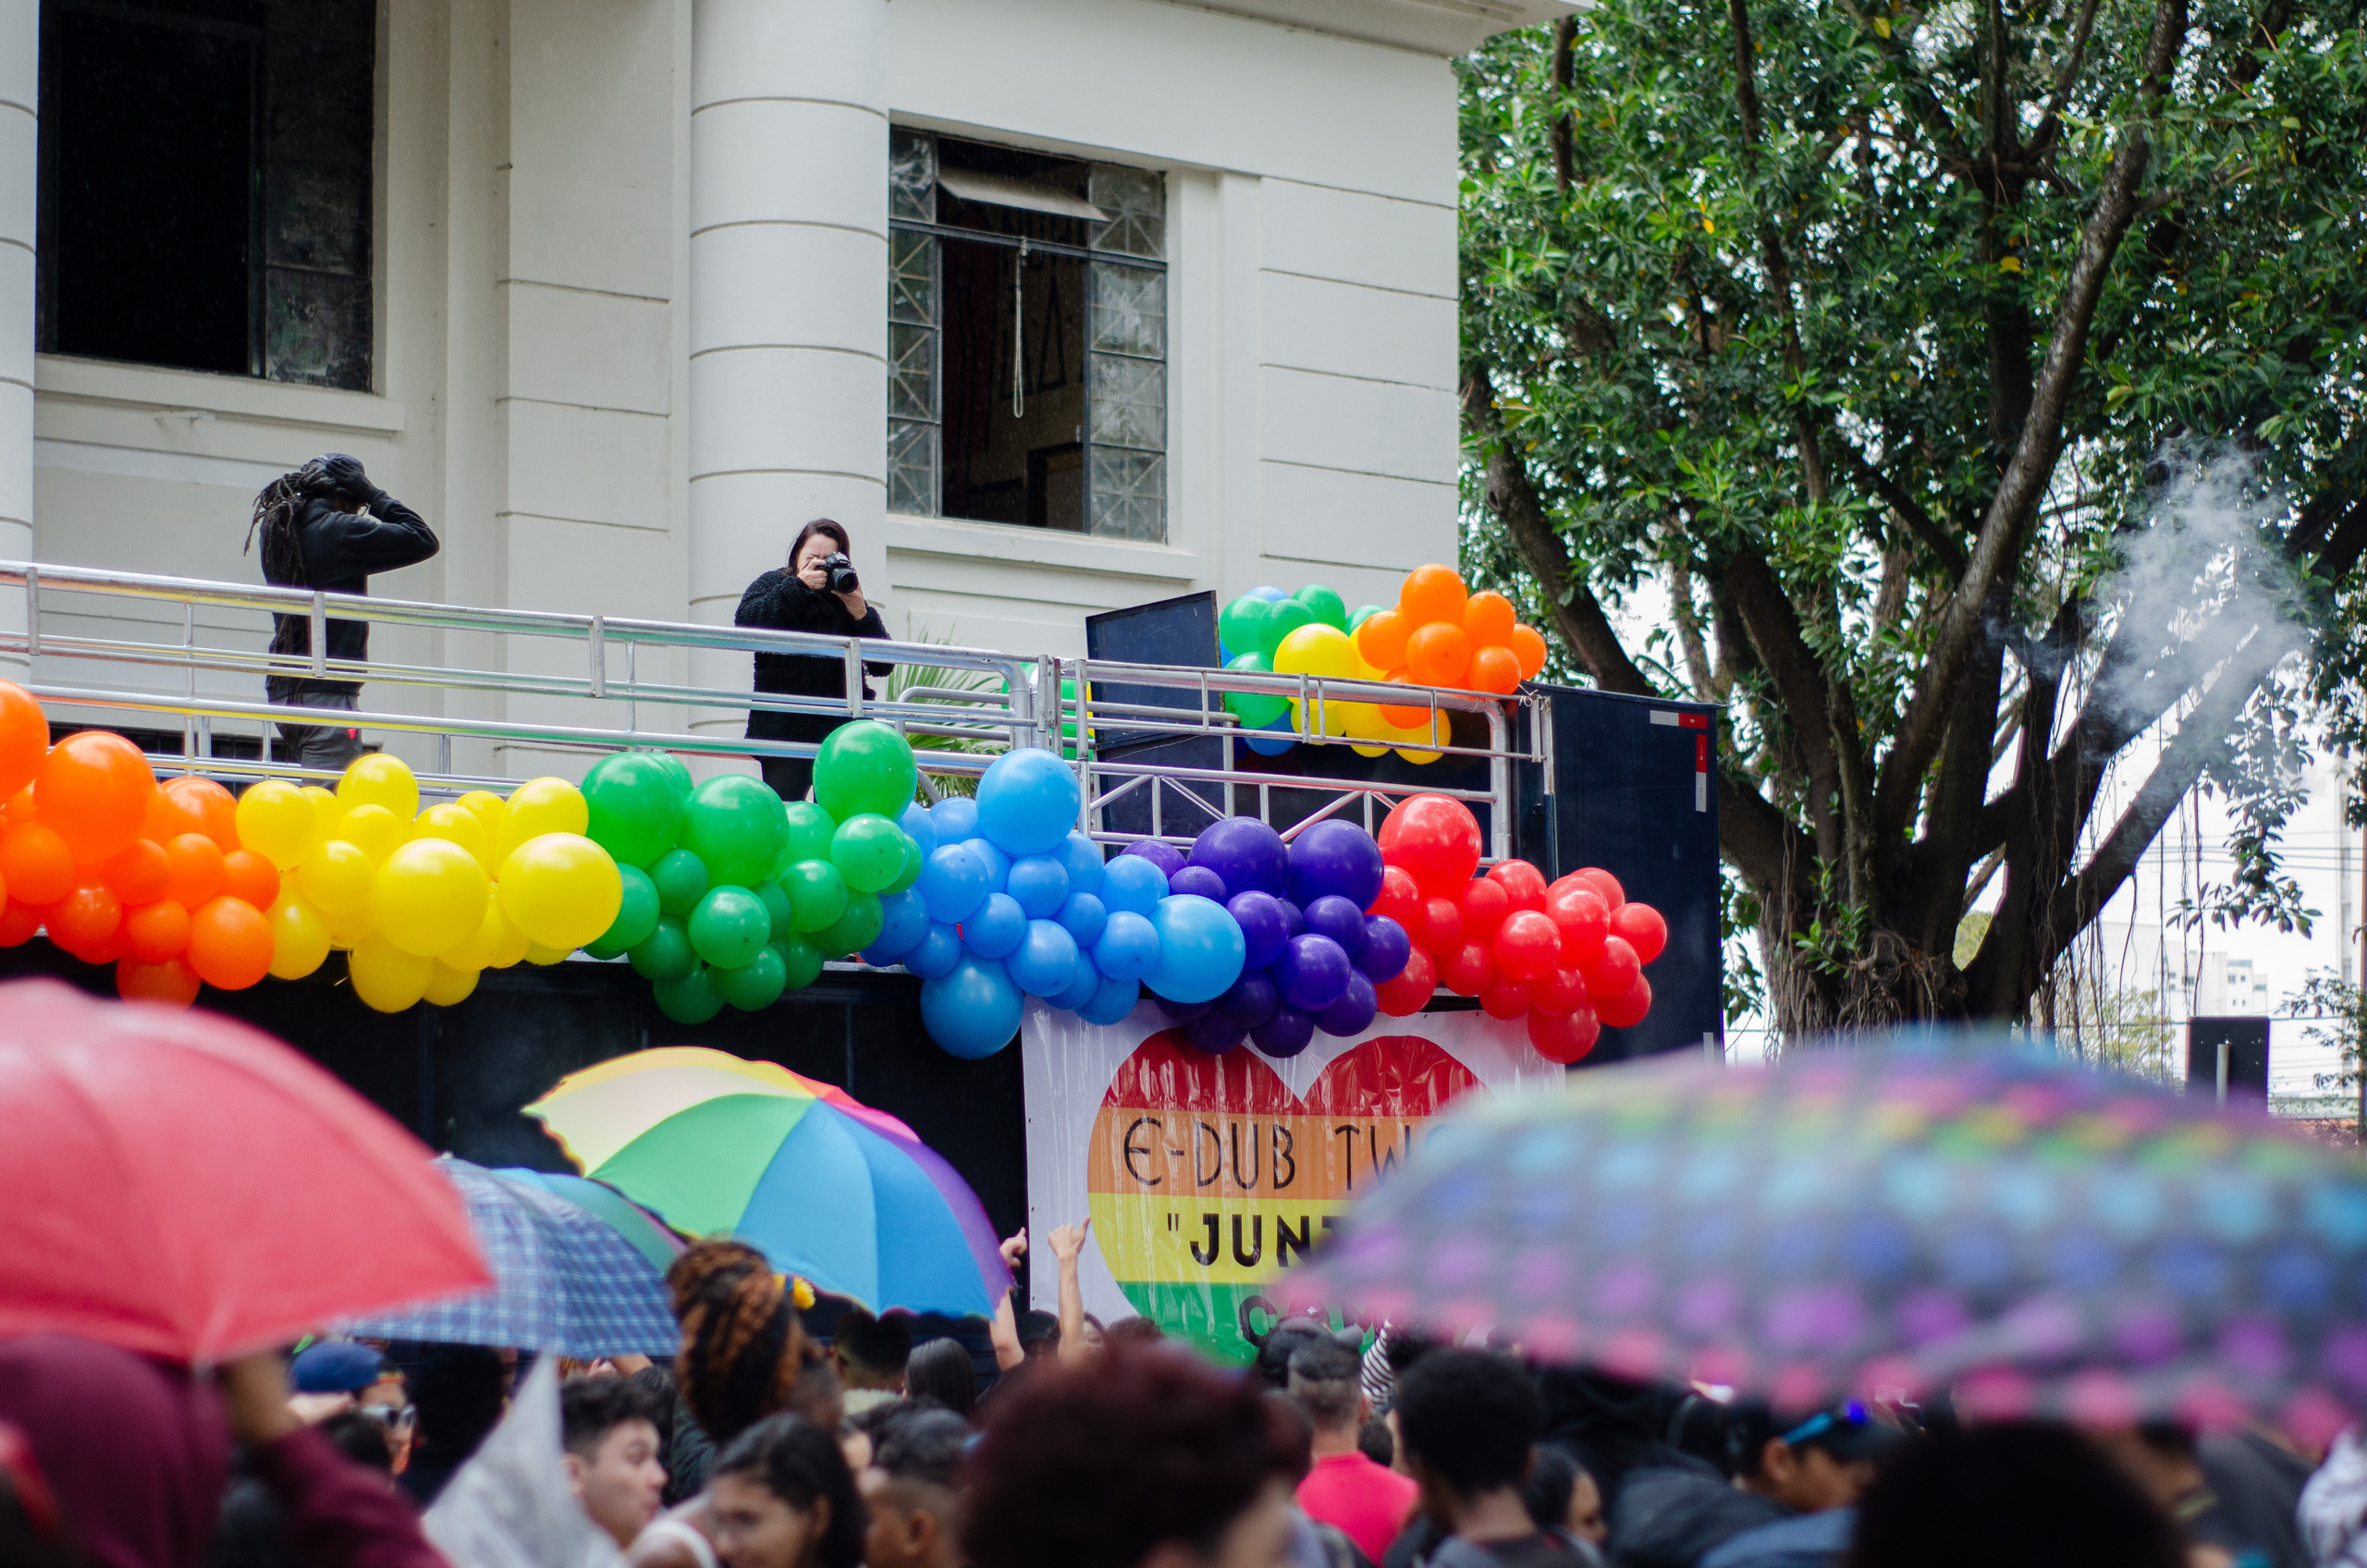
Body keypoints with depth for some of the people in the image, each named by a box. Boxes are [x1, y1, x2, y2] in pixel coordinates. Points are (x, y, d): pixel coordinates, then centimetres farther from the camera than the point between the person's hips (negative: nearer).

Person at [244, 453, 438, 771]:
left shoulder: (278, 528, 11)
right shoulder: (339, 532, -12)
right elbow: (423, 540, -9)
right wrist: (374, 496, -1)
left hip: (285, 690, 8)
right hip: (327, 691, -8)